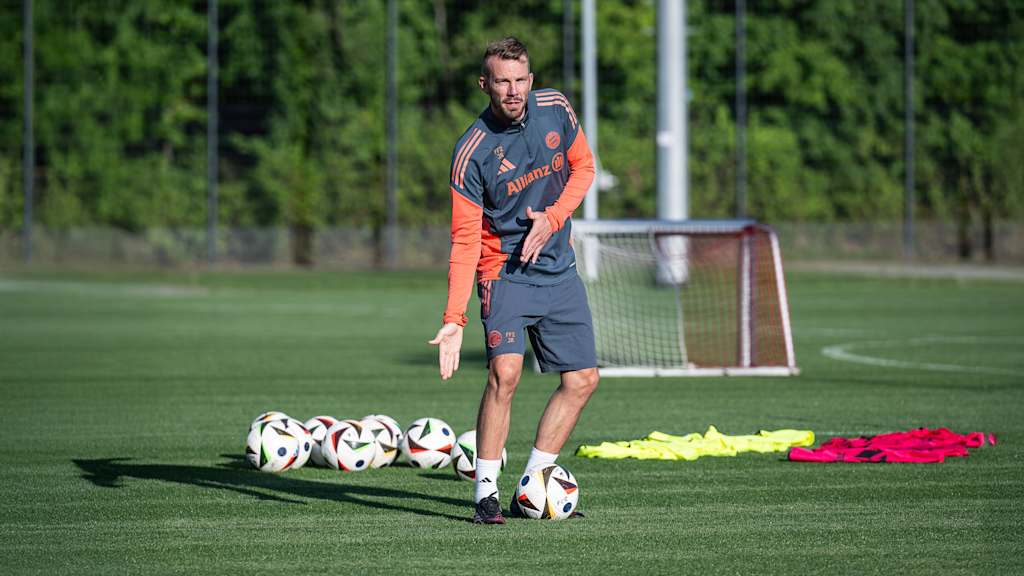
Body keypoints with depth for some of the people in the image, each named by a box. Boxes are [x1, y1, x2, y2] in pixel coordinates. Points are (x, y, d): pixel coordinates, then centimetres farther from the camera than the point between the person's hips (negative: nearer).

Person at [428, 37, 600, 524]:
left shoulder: (555, 109, -4)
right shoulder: (471, 152, -17)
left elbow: (582, 166, 11)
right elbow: (464, 240, -16)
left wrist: (553, 218, -9)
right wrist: (454, 319, -24)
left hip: (559, 269, 5)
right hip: (504, 270, -5)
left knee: (582, 380, 5)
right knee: (505, 371, -23)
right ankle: (486, 494, -15)